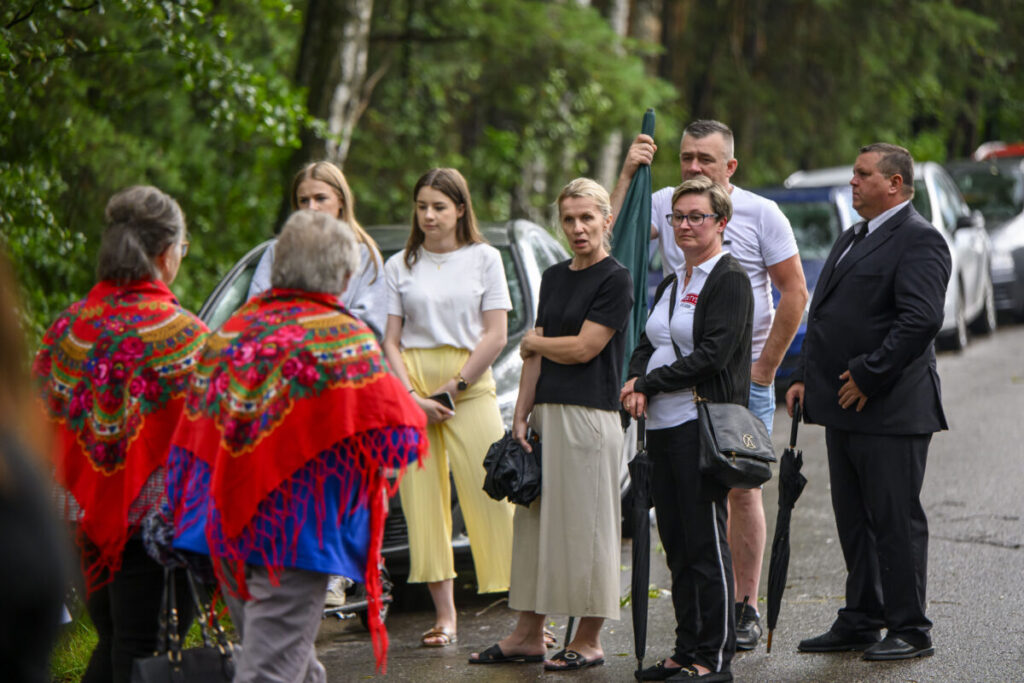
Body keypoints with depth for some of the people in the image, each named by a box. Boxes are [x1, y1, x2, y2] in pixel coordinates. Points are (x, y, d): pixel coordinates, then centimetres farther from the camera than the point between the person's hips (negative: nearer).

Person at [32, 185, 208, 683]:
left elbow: (43, 414, 10)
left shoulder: (69, 325, 4)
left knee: (112, 643, 20)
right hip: (151, 522, -6)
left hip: (89, 524, 6)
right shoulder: (177, 332, -14)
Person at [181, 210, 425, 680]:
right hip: (297, 531, -6)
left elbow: (196, 429, 14)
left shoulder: (235, 327, 9)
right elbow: (396, 438, -11)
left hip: (227, 532, 7)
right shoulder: (344, 338, -10)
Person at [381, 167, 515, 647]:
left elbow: (495, 336, 0)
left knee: (490, 494, -8)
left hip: (471, 385, -2)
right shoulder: (400, 266, 11)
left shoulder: (484, 259, 6)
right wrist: (413, 398, -8)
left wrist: (454, 387, -8)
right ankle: (444, 614, 3)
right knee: (422, 499, -2)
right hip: (411, 386, 2)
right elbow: (391, 341, 7)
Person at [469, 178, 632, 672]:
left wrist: (533, 342, 4)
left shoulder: (615, 280, -8)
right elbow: (536, 358, 13)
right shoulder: (553, 277, 15)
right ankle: (528, 635, 15)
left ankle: (589, 641, 6)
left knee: (585, 525, -2)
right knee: (535, 522, 9)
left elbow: (582, 348, -13)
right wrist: (520, 417, 6)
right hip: (545, 412, 7)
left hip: (590, 414, -7)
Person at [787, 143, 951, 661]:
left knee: (897, 520, -3)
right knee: (853, 519, 14)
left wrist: (867, 376, -20)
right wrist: (805, 377, 13)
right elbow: (823, 314, 24)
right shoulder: (852, 239, 20)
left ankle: (910, 630, 5)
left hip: (891, 410, -9)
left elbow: (921, 319, -23)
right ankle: (861, 620, 23)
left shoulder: (919, 240, -11)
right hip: (846, 406, 9)